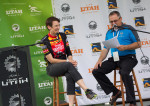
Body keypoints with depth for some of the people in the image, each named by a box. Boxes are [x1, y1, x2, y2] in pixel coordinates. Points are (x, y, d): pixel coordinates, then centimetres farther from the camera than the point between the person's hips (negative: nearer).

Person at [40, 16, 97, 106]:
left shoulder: (63, 36, 11)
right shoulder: (45, 41, -5)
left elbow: (68, 52, 14)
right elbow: (51, 60, -9)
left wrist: (71, 60, -9)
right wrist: (68, 61, -16)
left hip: (64, 66, 4)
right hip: (52, 68, -4)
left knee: (70, 76, -33)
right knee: (69, 65, -35)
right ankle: (87, 90, -44)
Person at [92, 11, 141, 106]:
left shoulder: (128, 29, 2)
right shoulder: (109, 33, 18)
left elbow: (138, 44, -4)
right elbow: (105, 49, 17)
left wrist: (125, 47, -18)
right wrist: (100, 60, 1)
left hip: (128, 57, -6)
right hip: (114, 59, 6)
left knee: (124, 72, -37)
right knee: (96, 71, -11)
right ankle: (115, 92, -1)